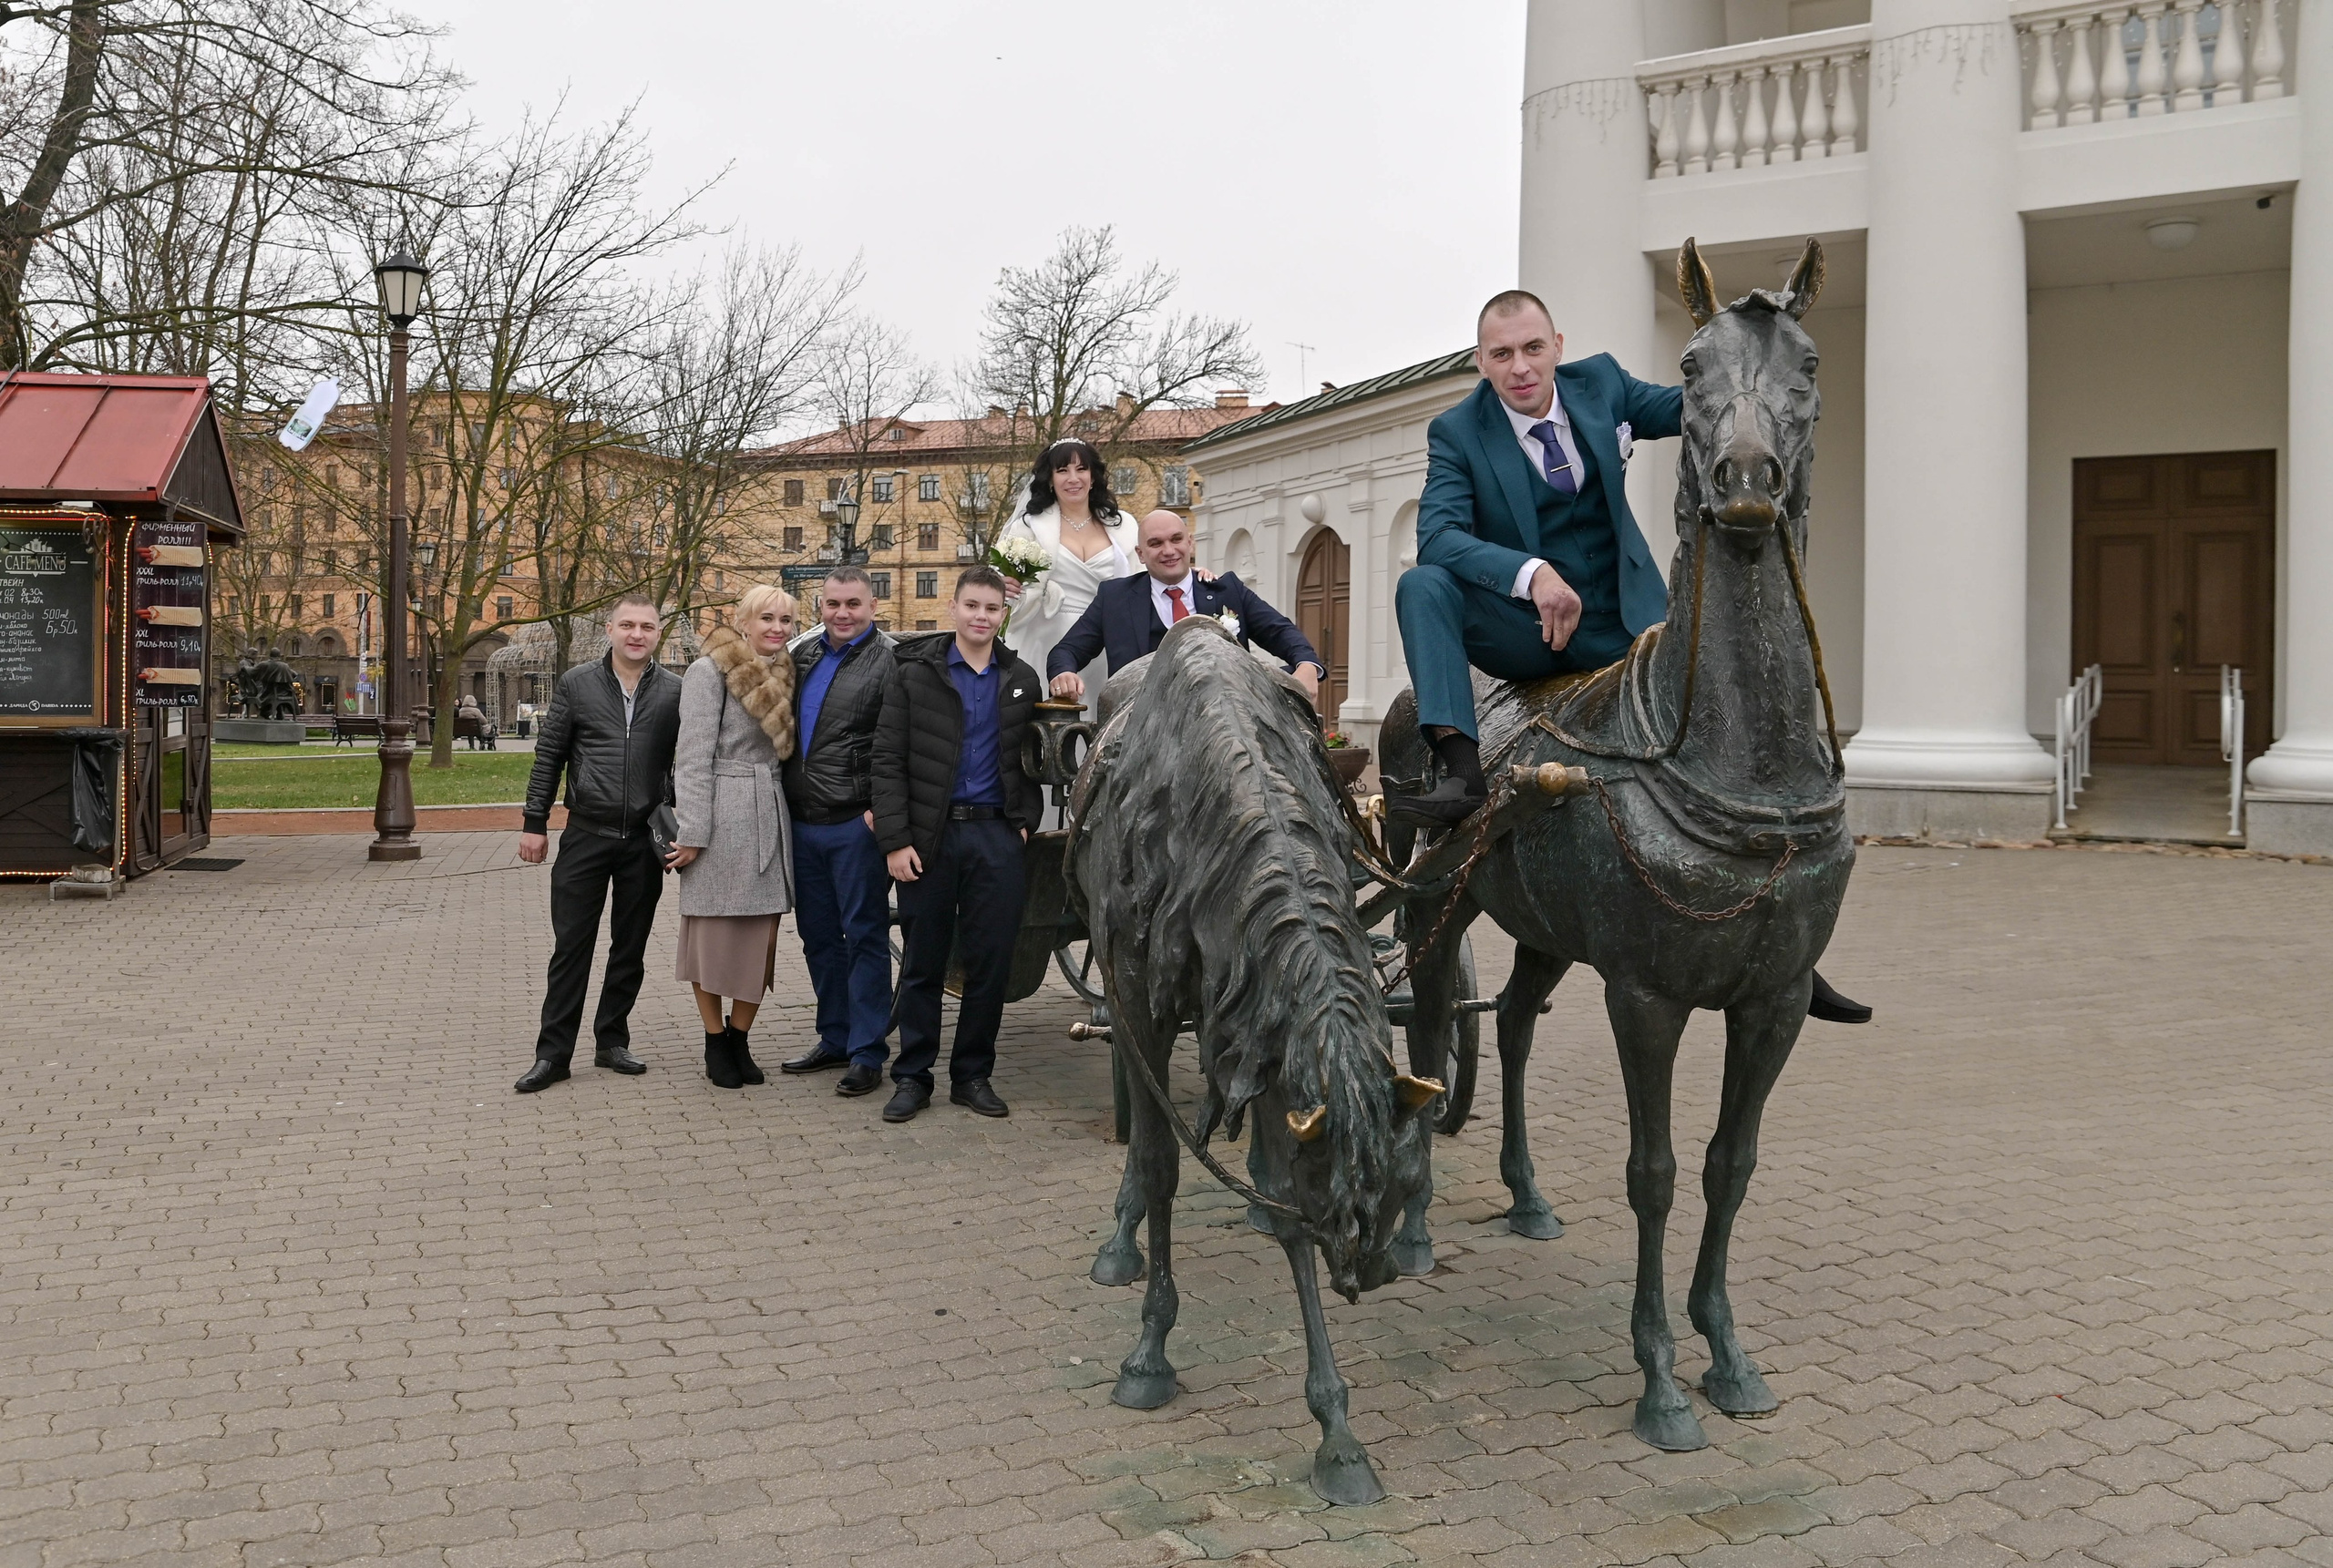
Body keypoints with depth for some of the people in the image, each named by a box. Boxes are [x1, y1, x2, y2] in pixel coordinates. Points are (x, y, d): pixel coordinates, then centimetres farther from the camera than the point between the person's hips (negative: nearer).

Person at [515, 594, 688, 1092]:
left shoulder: (675, 692, 2)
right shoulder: (577, 685, 2)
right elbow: (548, 756, 5)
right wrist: (534, 823, 2)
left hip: (645, 841, 1)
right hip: (585, 838, -1)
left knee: (630, 948, 10)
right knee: (571, 946, 2)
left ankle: (612, 1041, 23)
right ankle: (553, 1053, 8)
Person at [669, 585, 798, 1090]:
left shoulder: (782, 676, 16)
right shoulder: (710, 671, -5)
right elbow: (694, 755, -10)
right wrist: (692, 833, -16)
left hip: (770, 819, 6)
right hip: (722, 817, -6)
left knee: (762, 938, 4)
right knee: (714, 934, 2)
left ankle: (740, 1038, 16)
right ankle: (715, 1042, 14)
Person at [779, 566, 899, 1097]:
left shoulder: (890, 661, -8)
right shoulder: (803, 654, 13)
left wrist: (882, 808, -20)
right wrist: (784, 803, 16)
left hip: (857, 824, -7)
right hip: (802, 822, 7)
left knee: (865, 935, -1)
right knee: (818, 936, 14)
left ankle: (866, 1052, 5)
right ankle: (835, 1038, 26)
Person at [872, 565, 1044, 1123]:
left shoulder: (1021, 679, 10)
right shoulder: (914, 673, 1)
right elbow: (888, 760, -3)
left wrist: (1025, 818, 1)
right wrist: (895, 840, -10)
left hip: (997, 834, 2)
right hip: (930, 836, -2)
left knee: (991, 962, 4)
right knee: (923, 962, 5)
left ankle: (972, 1075, 17)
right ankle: (912, 1077, 16)